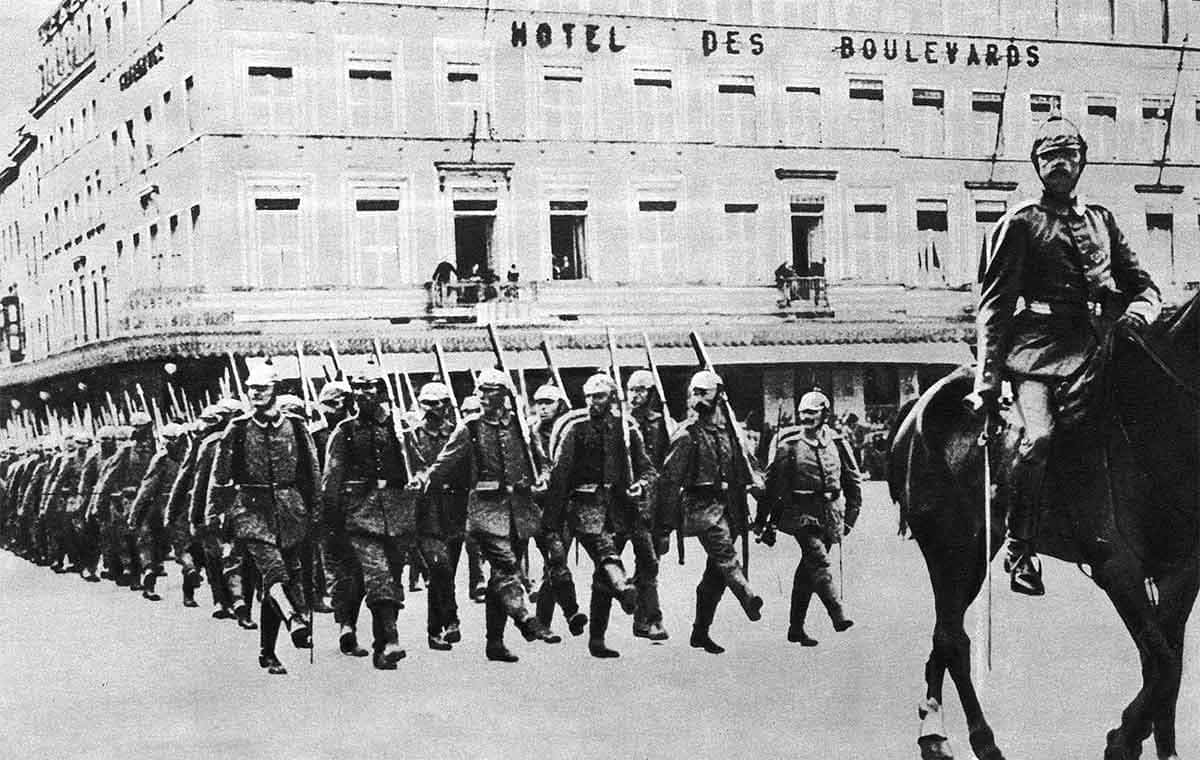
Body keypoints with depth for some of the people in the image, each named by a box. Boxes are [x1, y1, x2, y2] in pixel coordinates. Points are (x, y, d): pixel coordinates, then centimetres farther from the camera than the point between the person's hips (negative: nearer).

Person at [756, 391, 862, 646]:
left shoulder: (837, 443, 6)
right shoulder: (789, 445, -2)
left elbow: (853, 481, 16)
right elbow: (771, 484, 3)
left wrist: (851, 515, 11)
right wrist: (763, 521, 4)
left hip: (829, 515, 3)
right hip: (800, 513, -3)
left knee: (808, 569, 8)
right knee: (819, 559, -21)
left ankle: (796, 628, 16)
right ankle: (837, 615, -27)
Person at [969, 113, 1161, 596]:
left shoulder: (1101, 220, 23)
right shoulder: (1020, 223, 8)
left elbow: (1143, 283, 24)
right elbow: (993, 306, 1)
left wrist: (1143, 307, -3)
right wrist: (986, 380, -10)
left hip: (1103, 340, 5)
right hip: (1041, 344, -5)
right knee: (1040, 436, -28)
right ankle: (1020, 547, -13)